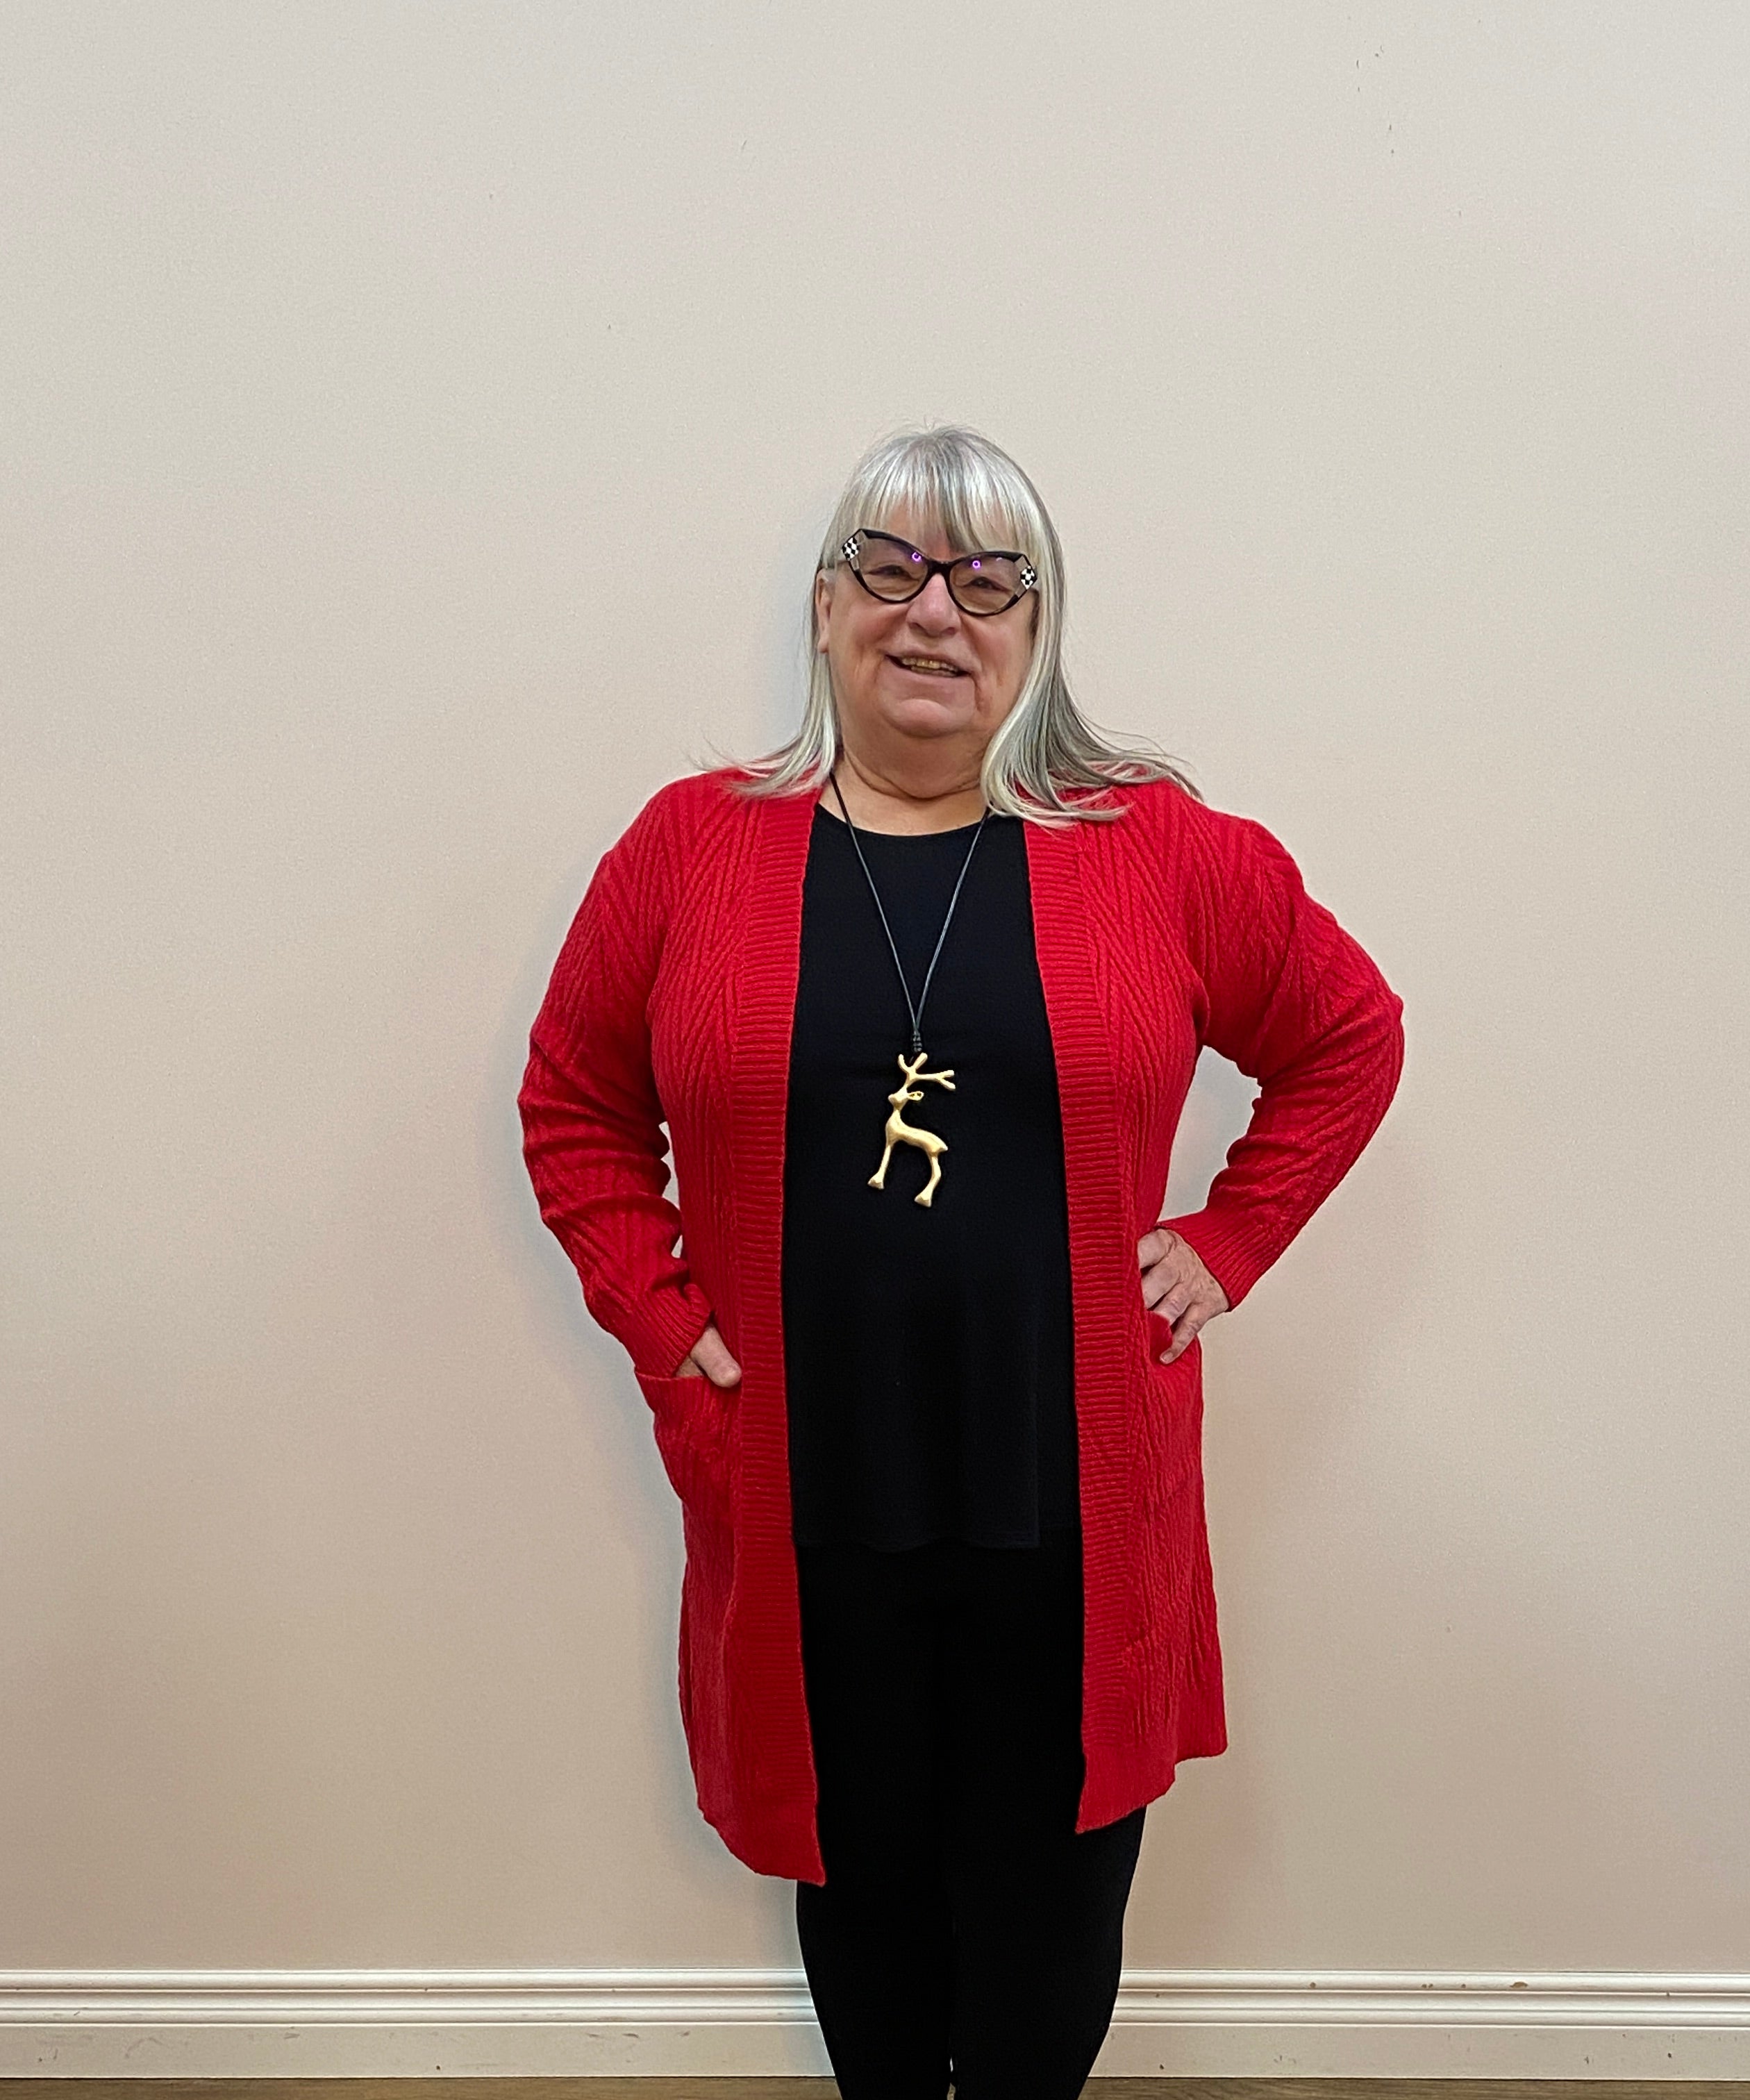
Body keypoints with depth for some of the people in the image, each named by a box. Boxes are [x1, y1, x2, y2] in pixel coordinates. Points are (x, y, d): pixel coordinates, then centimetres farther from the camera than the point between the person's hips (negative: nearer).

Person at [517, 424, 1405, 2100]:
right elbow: (574, 1101, 8)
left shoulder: (1163, 850, -2)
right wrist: (658, 1318, -1)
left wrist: (1223, 1243, 0)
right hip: (806, 1505, 1)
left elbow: (1349, 1039, 9)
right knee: (860, 1877, 19)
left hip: (1074, 1508, 0)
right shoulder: (689, 847, 0)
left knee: (1050, 1891, 16)